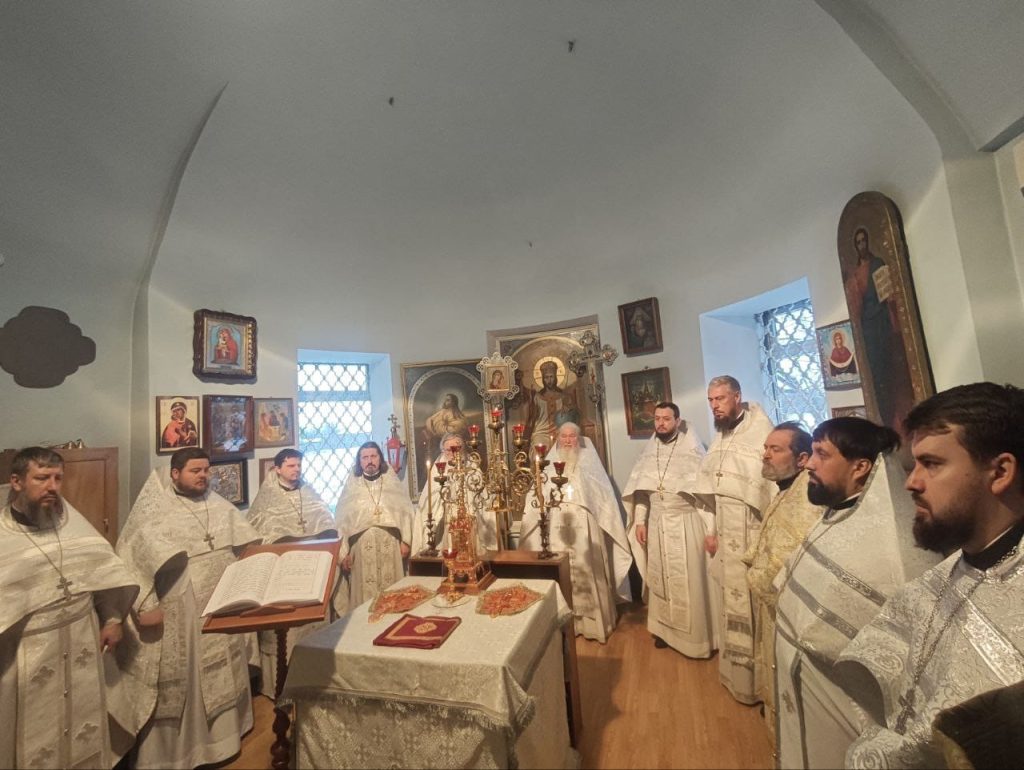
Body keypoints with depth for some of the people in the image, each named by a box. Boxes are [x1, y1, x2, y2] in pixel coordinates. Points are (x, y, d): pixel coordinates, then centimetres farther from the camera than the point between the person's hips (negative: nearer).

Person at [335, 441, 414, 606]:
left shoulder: (392, 482, 6)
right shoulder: (351, 486, 5)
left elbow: (406, 512, 4)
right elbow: (342, 521, 4)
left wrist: (405, 541, -3)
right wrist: (343, 551, 0)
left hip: (390, 545, 1)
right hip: (362, 546, 0)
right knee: (365, 592, 3)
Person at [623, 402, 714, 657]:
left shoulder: (693, 450, -9)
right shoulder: (648, 452, 4)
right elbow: (640, 490, 7)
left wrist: (709, 527, -13)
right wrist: (639, 521, 4)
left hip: (685, 522, -4)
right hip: (656, 523, 4)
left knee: (688, 579, 4)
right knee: (660, 577, 13)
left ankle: (694, 635, 21)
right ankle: (665, 628, 29)